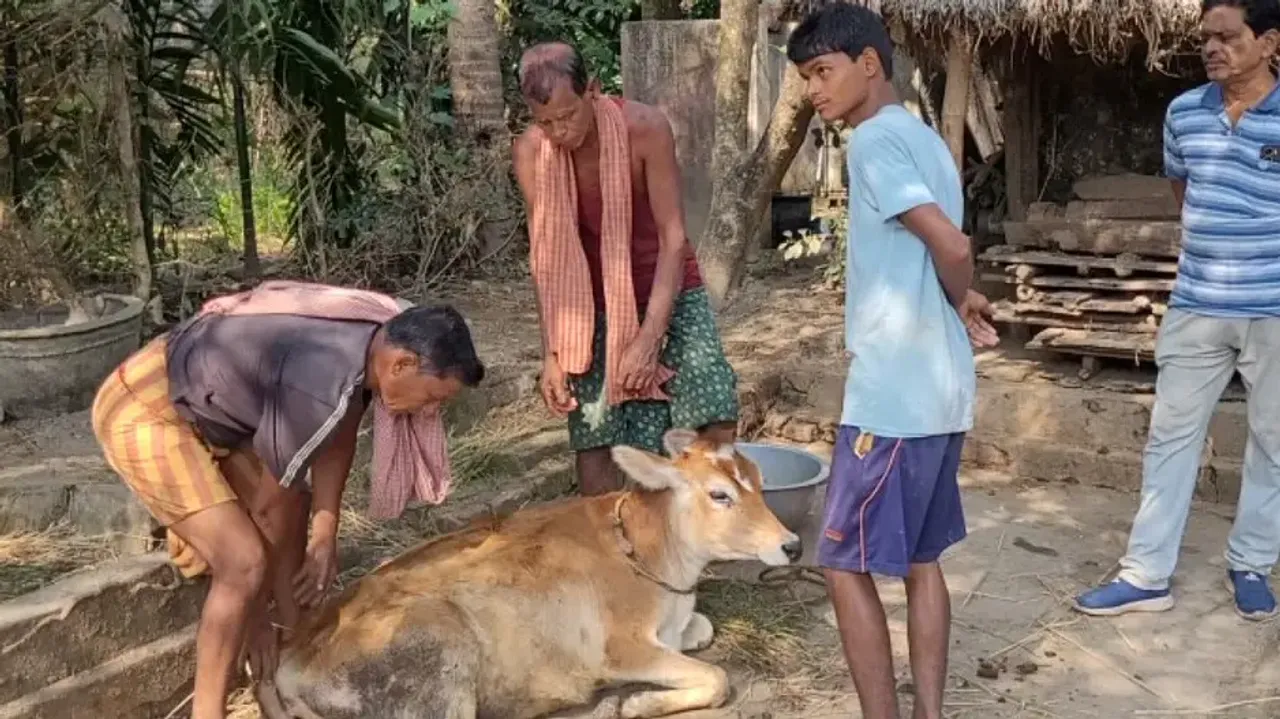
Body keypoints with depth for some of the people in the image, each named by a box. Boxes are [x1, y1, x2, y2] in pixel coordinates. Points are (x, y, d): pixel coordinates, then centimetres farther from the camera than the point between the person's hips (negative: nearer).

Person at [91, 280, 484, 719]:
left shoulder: (372, 338, -6)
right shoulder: (320, 388, -32)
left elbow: (338, 435, 9)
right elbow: (267, 507, -19)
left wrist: (325, 536, 4)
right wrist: (258, 617, -4)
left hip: (195, 399, 10)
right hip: (142, 412, -10)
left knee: (294, 504, 16)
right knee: (245, 561, -16)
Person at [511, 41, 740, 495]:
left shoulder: (645, 128, -22)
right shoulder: (530, 152, -14)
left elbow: (673, 237, -21)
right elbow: (544, 258, -9)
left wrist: (649, 337, -28)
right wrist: (552, 352, -15)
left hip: (668, 290, -2)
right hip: (595, 304, 2)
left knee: (717, 420, -15)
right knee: (594, 441, 0)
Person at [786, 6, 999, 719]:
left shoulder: (876, 140, -13)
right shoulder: (924, 137, 16)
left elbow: (951, 246, -21)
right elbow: (951, 247, 16)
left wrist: (960, 303, -3)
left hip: (893, 391, -9)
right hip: (941, 388, 9)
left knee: (848, 566, 1)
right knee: (921, 560, 16)